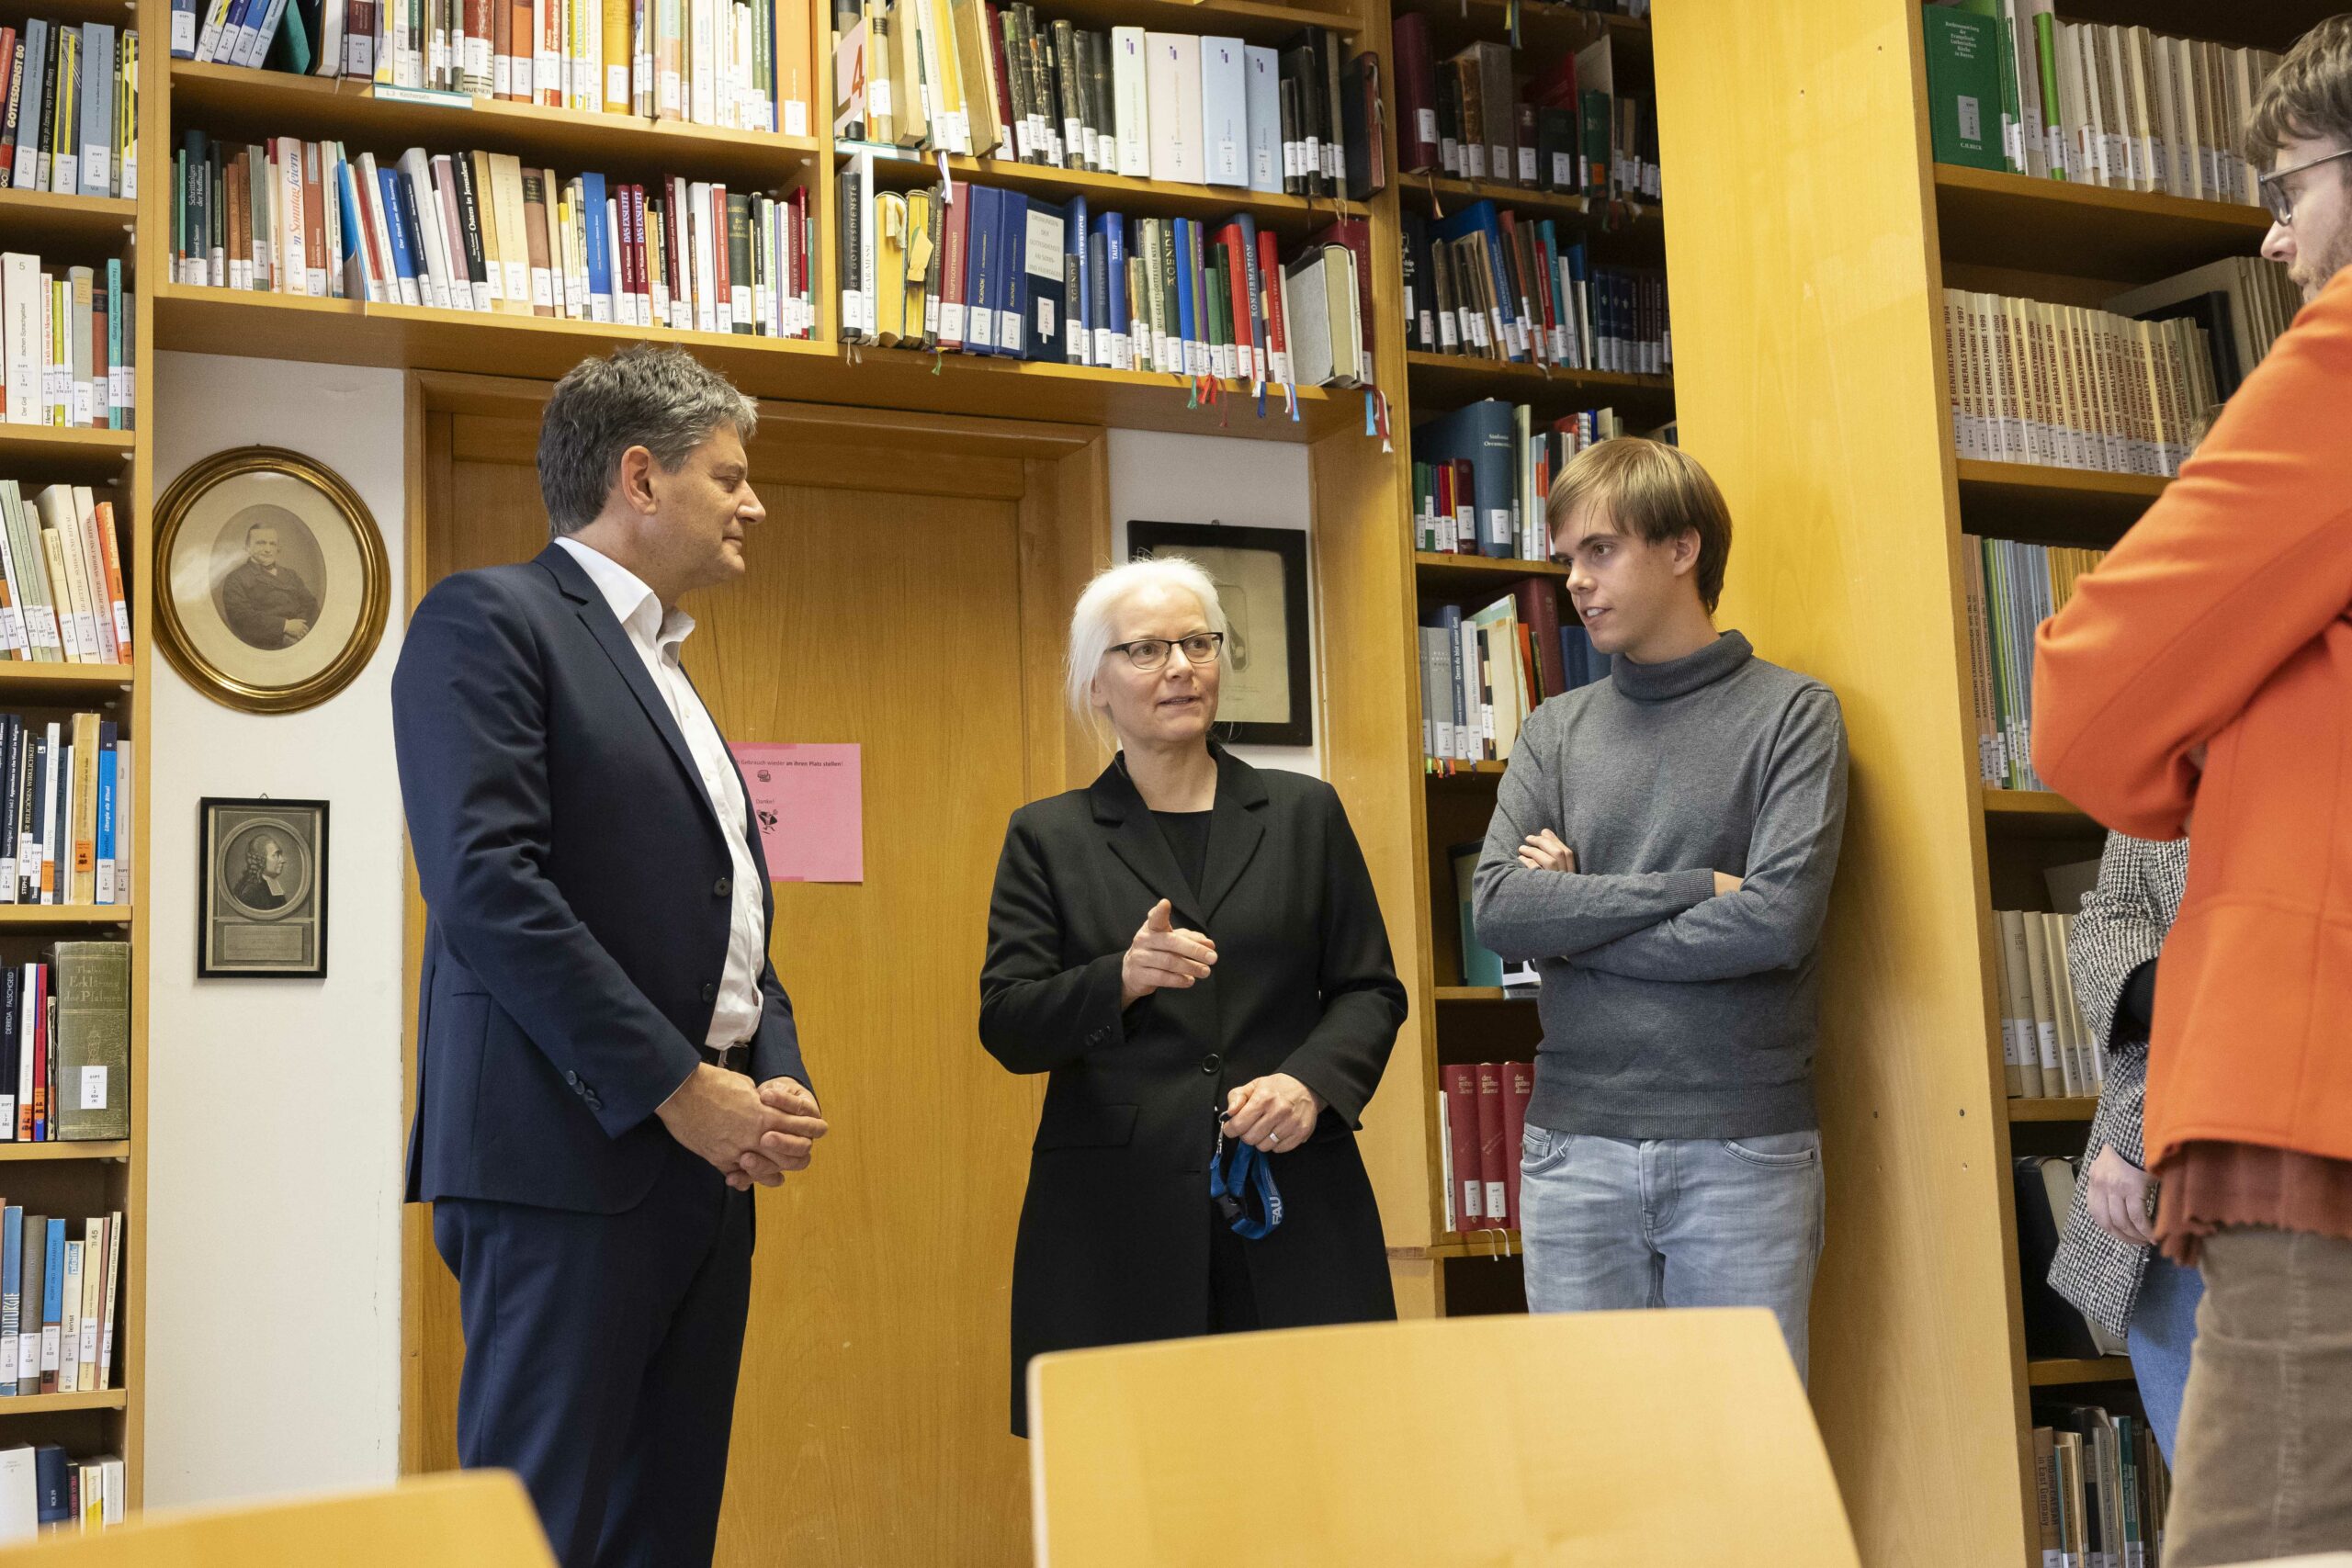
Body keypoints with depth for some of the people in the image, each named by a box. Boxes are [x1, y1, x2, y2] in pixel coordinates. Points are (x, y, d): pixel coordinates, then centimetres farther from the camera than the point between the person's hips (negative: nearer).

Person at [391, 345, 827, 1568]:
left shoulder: (667, 674, 22)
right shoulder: (489, 619, -5)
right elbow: (486, 881, -17)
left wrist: (779, 1079, 3)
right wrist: (675, 1087, -16)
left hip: (704, 1164, 9)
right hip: (570, 1157, -8)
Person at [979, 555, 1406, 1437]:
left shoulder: (1304, 813, 13)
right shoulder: (1048, 837, 9)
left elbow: (1370, 989, 12)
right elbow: (1007, 1026, 1)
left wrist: (1313, 1081, -8)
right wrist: (1122, 980, -17)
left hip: (1291, 1206, 1)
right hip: (1117, 1221, -1)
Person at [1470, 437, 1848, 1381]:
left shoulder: (1791, 714, 1)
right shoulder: (1555, 731, 11)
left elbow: (1780, 921, -13)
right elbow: (1497, 908, -4)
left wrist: (1576, 923, -5)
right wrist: (1695, 887, -9)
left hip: (1745, 1150, -3)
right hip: (1575, 1147, 3)